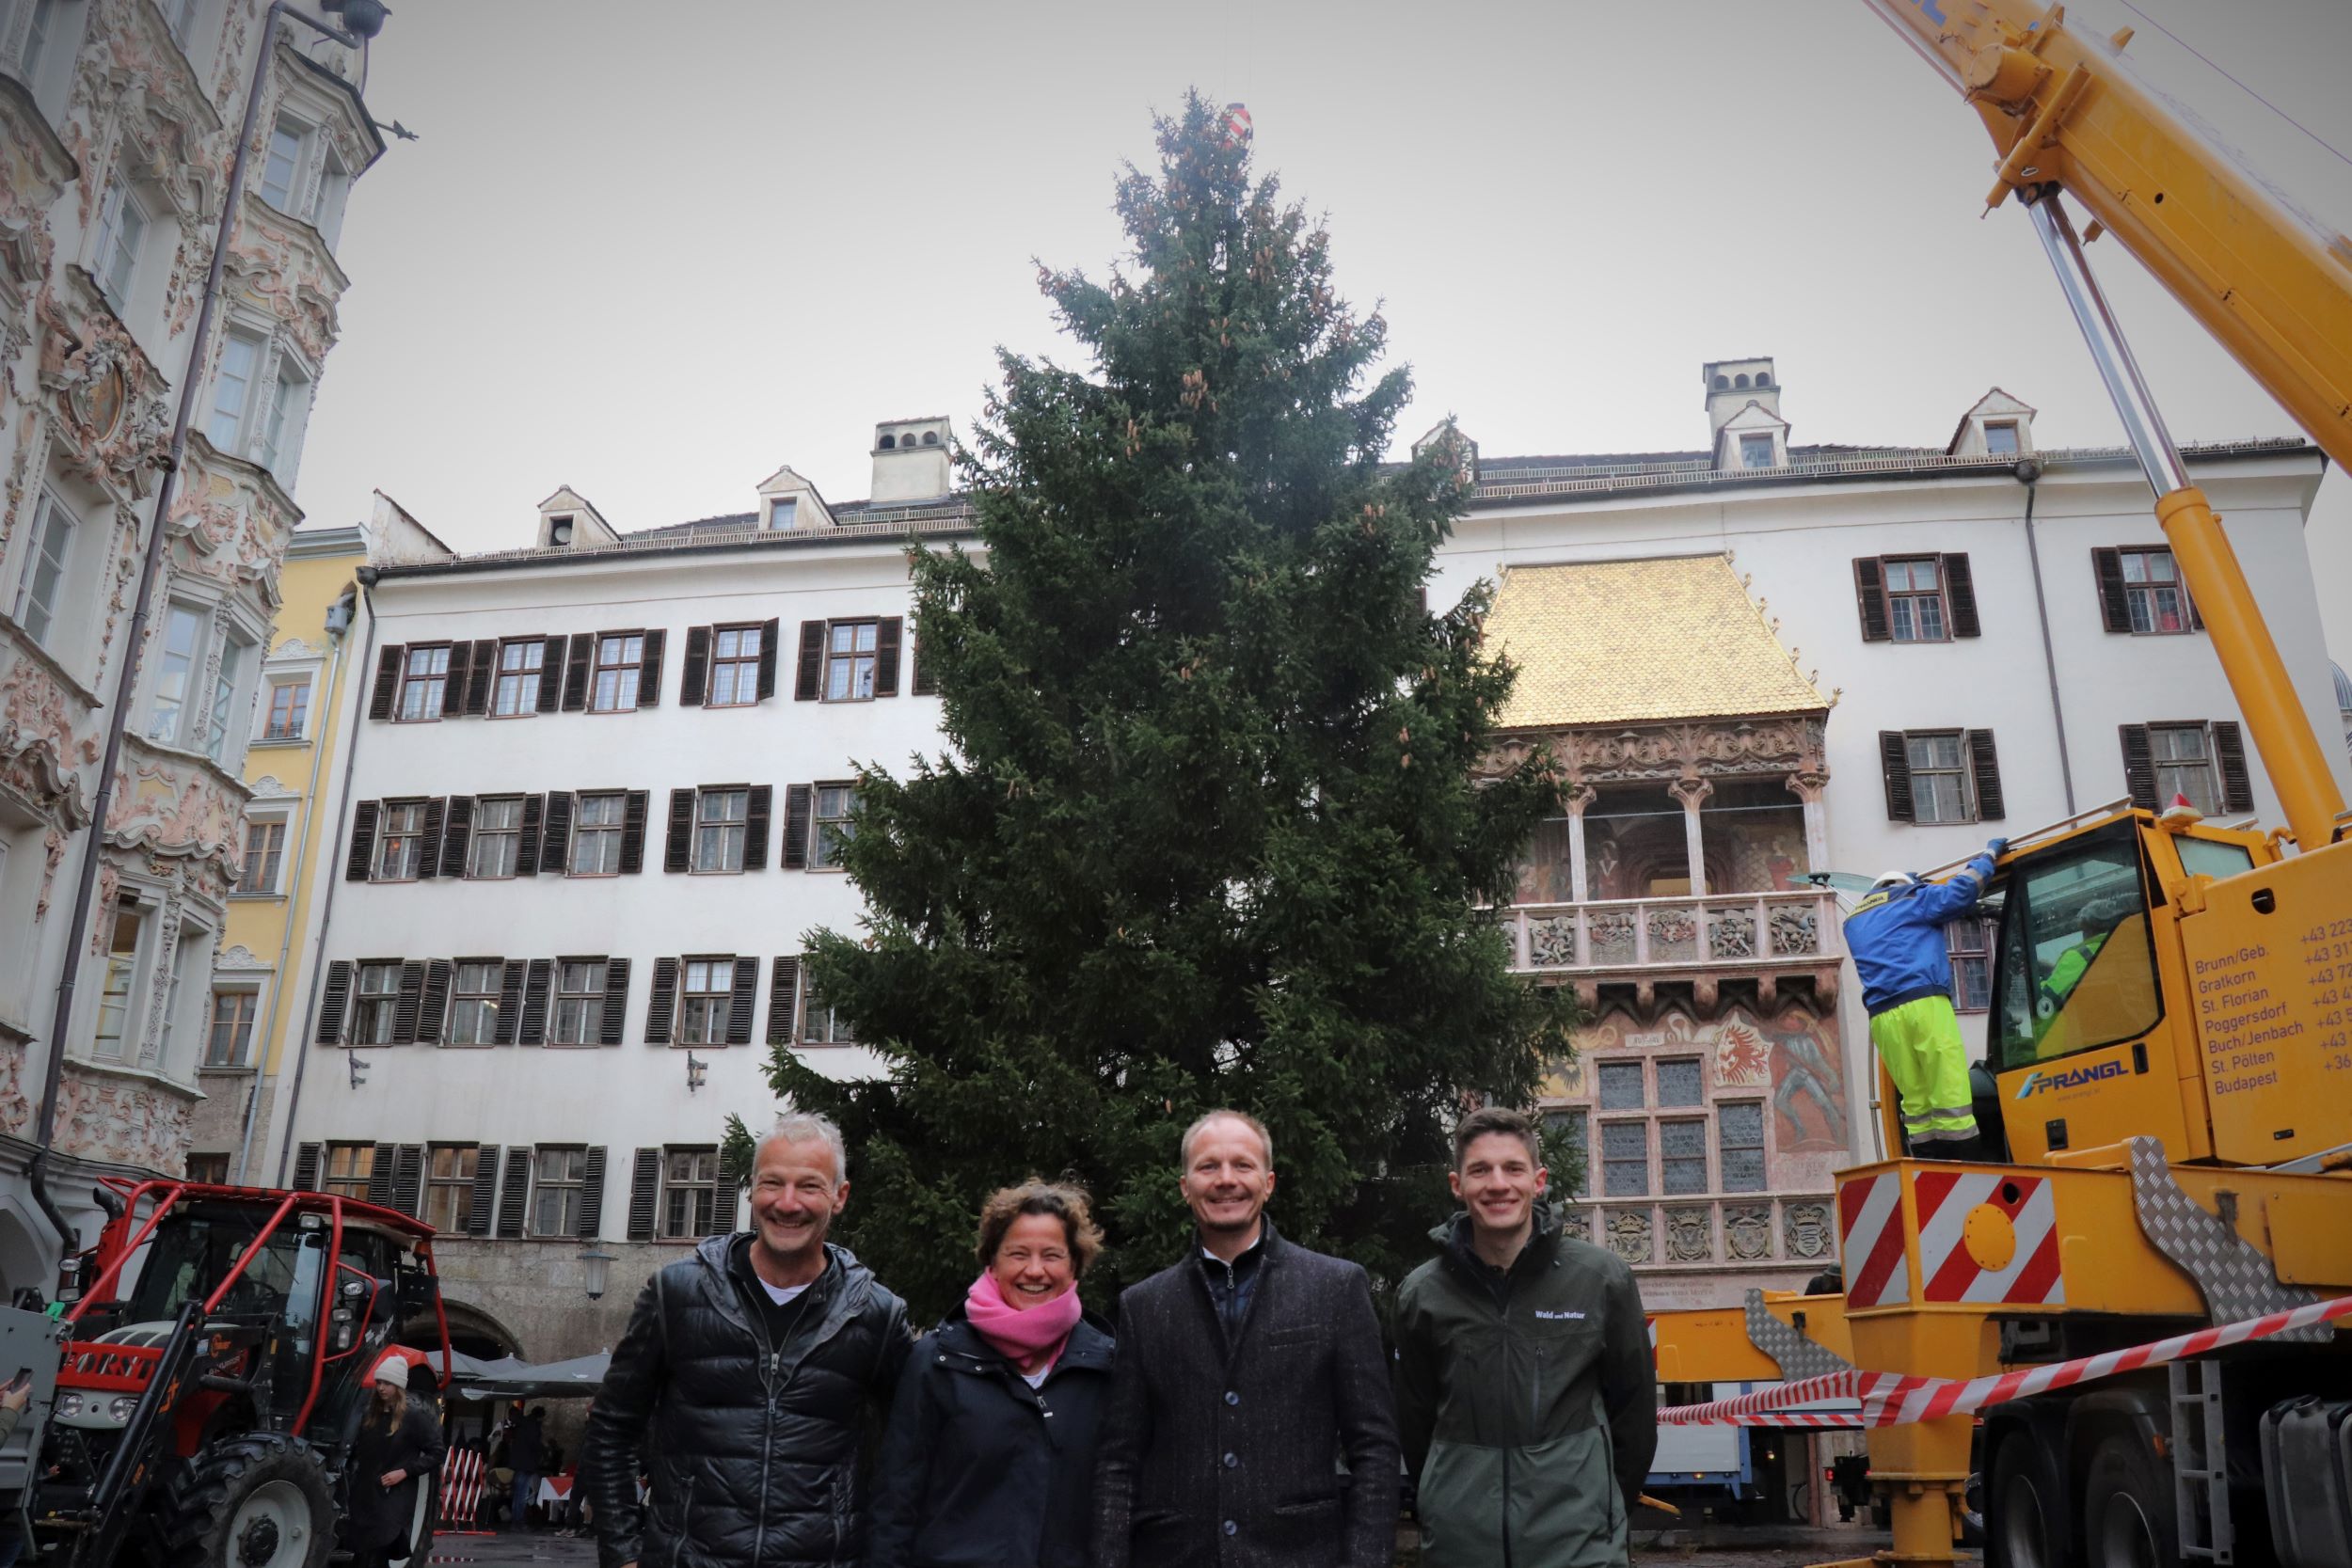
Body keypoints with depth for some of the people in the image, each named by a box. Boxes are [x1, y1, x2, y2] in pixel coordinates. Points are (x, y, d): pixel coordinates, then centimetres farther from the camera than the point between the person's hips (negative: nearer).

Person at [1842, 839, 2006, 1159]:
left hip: (1882, 1016, 5)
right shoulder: (1912, 898, 13)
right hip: (1923, 1004, -5)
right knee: (1951, 1096, -9)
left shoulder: (1855, 922, 29)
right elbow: (1958, 893, 0)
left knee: (1916, 1104, 5)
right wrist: (1989, 854, 16)